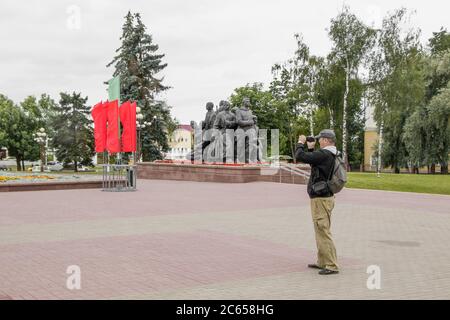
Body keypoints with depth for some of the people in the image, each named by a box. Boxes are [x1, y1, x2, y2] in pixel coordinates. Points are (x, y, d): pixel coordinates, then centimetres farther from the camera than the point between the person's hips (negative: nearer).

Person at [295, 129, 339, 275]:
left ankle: (332, 266, -7)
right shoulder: (332, 155, 11)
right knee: (321, 231, 17)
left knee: (323, 232, -8)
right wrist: (310, 148, 19)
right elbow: (313, 162, 25)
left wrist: (300, 143, -4)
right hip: (325, 197, 10)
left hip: (321, 199, -10)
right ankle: (322, 262, 25)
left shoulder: (324, 154, -20)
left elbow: (300, 156, -21)